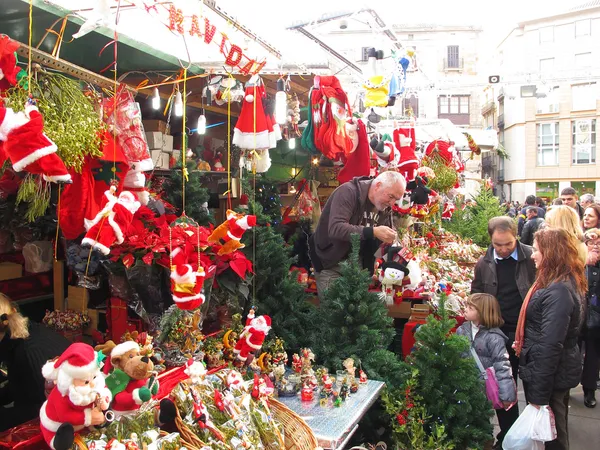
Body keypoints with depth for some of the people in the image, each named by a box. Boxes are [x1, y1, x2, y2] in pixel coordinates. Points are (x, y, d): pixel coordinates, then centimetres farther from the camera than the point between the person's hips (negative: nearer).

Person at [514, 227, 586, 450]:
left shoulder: (558, 292, -27)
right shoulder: (566, 283, 6)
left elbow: (550, 346, -29)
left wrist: (539, 395, -25)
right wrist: (523, 343, 15)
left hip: (550, 373, -10)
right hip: (560, 370, 10)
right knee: (556, 430, 24)